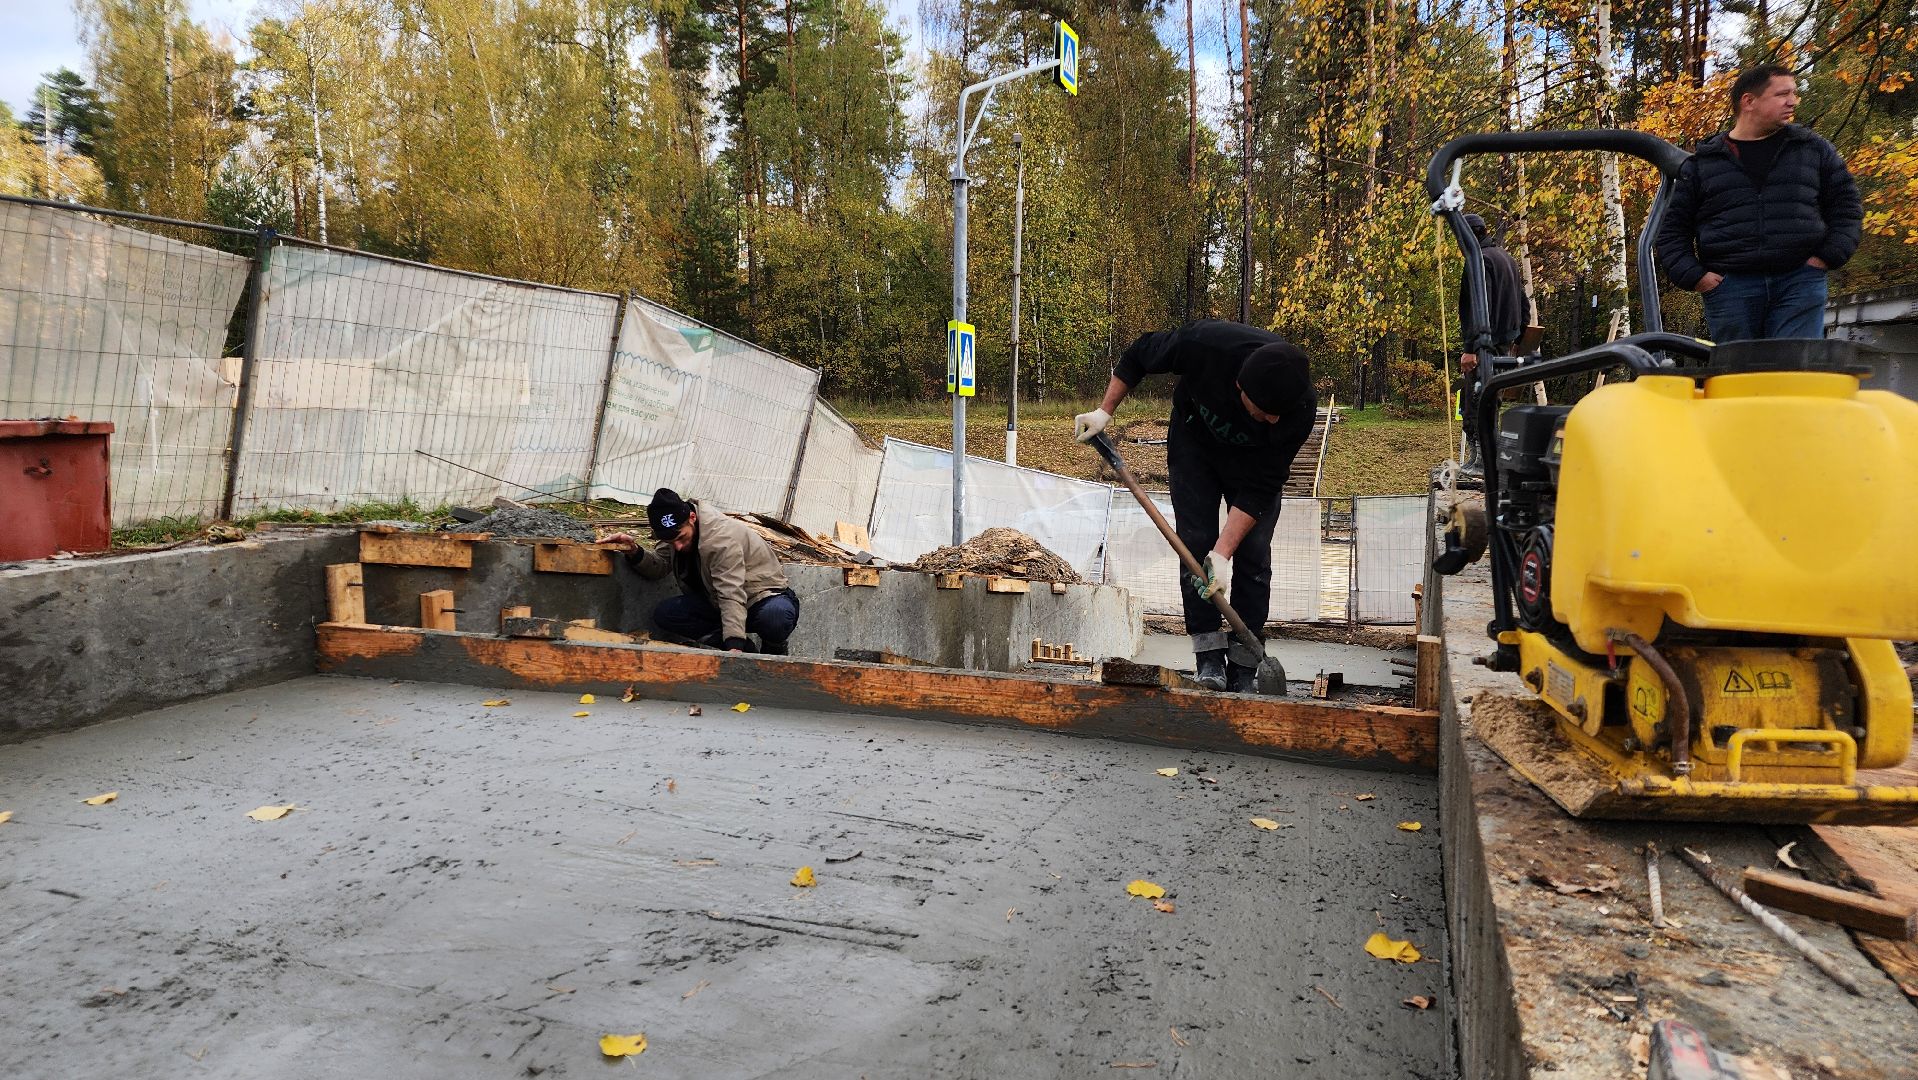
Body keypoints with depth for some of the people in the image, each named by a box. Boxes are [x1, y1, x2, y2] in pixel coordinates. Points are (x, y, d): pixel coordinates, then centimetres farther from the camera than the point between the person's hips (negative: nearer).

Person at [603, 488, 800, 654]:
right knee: (664, 614, -15)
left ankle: (773, 649, -5)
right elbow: (657, 567, -7)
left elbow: (732, 595, -36)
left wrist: (734, 646, -44)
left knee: (775, 617, -43)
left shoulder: (722, 537, -29)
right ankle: (744, 648, -11)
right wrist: (634, 551, -26)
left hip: (764, 596, -7)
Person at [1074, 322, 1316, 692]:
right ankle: (1209, 656, -7)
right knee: (1196, 542, -12)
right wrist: (1104, 411, -17)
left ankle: (1243, 672, -2)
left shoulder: (1300, 408, -37)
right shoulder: (1204, 343, -39)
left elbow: (1259, 487, -29)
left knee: (1254, 556, -9)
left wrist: (1223, 552, -33)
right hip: (1195, 437, 0)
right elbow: (1137, 356, -17)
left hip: (1255, 458, 0)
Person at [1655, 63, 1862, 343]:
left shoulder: (1813, 149, 15)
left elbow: (1846, 204, 17)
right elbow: (1673, 229, 11)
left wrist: (1828, 257, 2)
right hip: (1729, 286, -1)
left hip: (1800, 283, 1)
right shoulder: (1701, 164, 10)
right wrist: (1694, 276, -2)